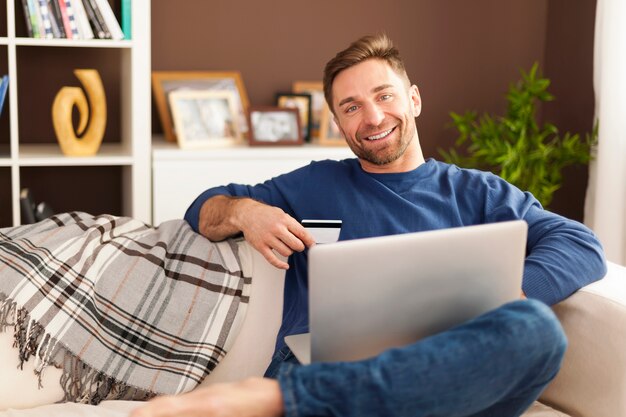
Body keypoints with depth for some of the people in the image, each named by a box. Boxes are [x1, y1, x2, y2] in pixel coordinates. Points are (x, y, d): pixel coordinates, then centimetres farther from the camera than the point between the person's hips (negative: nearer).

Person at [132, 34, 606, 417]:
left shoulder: (477, 192, 20)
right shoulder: (316, 186, 24)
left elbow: (583, 246, 7)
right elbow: (204, 209, 26)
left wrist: (489, 305, -12)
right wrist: (242, 211, 0)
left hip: (438, 379, 4)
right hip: (316, 367, -3)